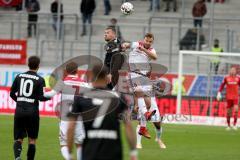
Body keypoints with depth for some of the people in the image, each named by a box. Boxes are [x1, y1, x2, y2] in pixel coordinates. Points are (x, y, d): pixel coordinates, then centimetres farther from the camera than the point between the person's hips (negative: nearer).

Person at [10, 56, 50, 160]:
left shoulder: (19, 77, 4)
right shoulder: (40, 80, -5)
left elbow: (12, 94, 7)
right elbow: (41, 97, -9)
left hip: (19, 110, 2)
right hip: (32, 111, -2)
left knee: (19, 138, 5)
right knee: (32, 140, 10)